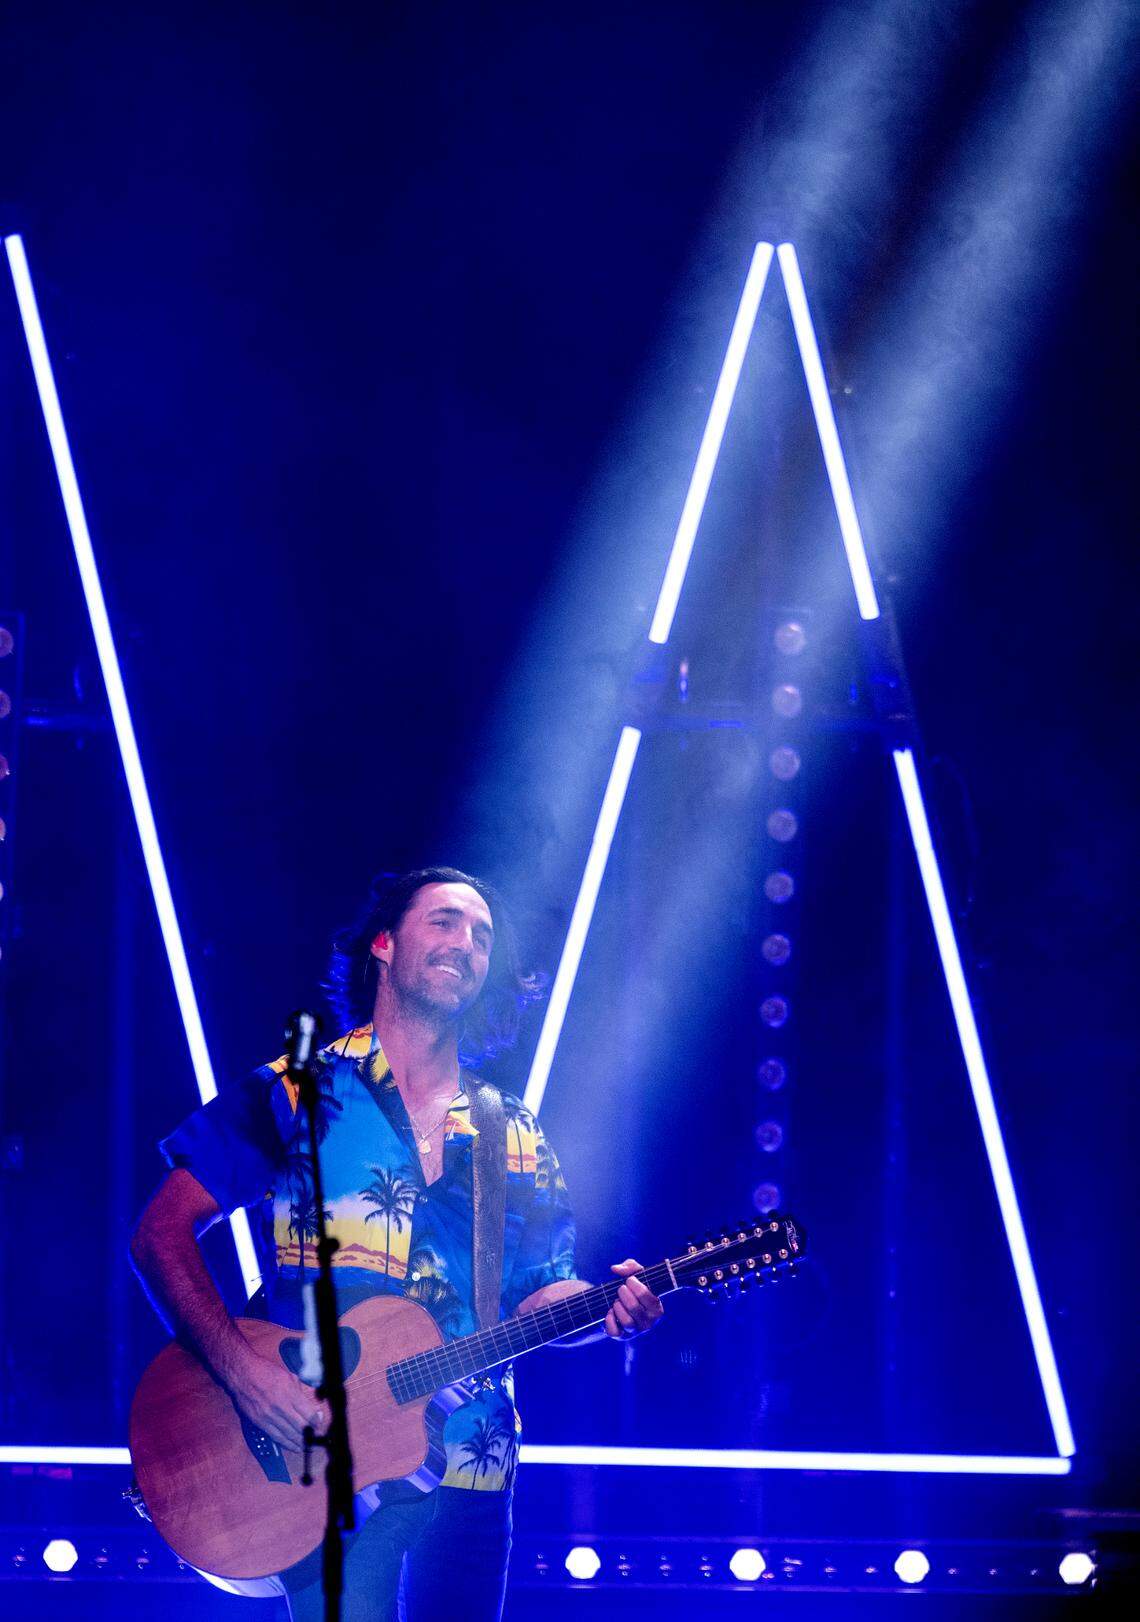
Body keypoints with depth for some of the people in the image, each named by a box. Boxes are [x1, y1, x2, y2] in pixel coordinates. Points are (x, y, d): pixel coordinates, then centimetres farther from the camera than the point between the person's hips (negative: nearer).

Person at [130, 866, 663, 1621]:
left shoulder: (513, 1135, 15)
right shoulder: (294, 1095, 2)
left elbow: (534, 1295, 15)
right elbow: (162, 1232, -3)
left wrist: (606, 1306, -8)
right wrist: (243, 1368, -16)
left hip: (470, 1476, 4)